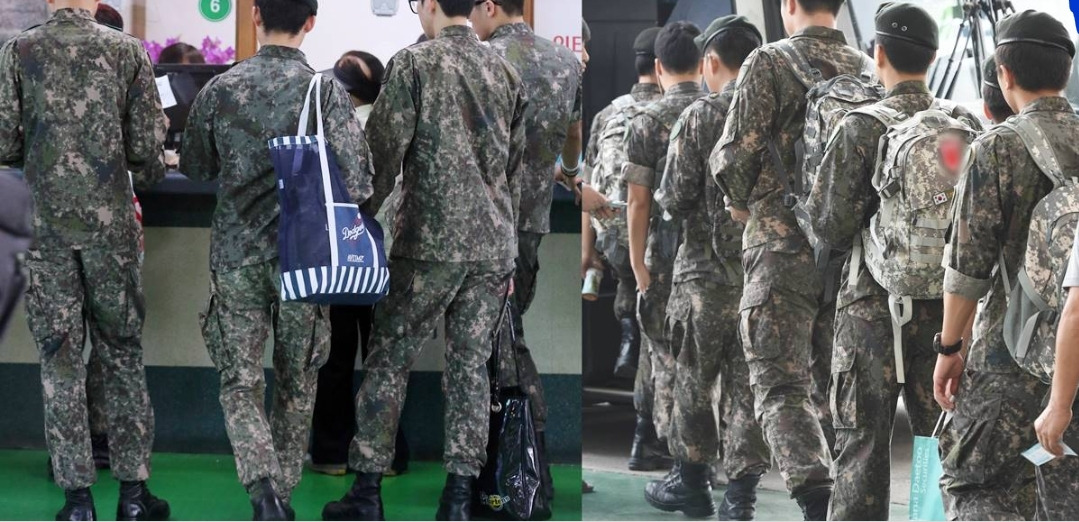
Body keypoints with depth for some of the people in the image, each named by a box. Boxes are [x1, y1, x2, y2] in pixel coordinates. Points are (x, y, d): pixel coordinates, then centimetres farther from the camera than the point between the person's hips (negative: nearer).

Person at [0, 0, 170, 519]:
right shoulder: (127, 51, -4)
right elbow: (148, 146, -4)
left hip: (48, 224, 0)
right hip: (111, 224, 0)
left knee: (60, 356, 5)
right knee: (122, 351, 11)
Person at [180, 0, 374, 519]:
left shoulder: (220, 89, -4)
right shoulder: (327, 90, -9)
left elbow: (194, 169, 8)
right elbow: (357, 183, -12)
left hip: (236, 255, 0)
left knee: (240, 381, 5)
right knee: (296, 383, 15)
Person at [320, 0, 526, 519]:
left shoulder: (414, 64, -5)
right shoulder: (505, 72, 11)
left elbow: (384, 152, -9)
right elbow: (516, 168, 14)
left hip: (431, 242, -5)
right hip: (494, 244, 5)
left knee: (388, 362, 4)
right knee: (471, 366, 7)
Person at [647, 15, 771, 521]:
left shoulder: (699, 117, -10)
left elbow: (675, 199, -12)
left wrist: (662, 197, 11)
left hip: (707, 272, -3)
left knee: (693, 379, 12)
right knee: (749, 384, 6)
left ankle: (691, 480, 23)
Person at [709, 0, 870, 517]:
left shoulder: (770, 62, -6)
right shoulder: (865, 68, 8)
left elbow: (734, 155, -9)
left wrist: (742, 202, 11)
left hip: (784, 245, -5)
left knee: (781, 384, -4)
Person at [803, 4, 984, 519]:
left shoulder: (861, 129, -10)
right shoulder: (967, 125, 2)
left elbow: (830, 225, -11)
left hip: (874, 306, -3)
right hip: (947, 304, 4)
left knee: (862, 438, 3)